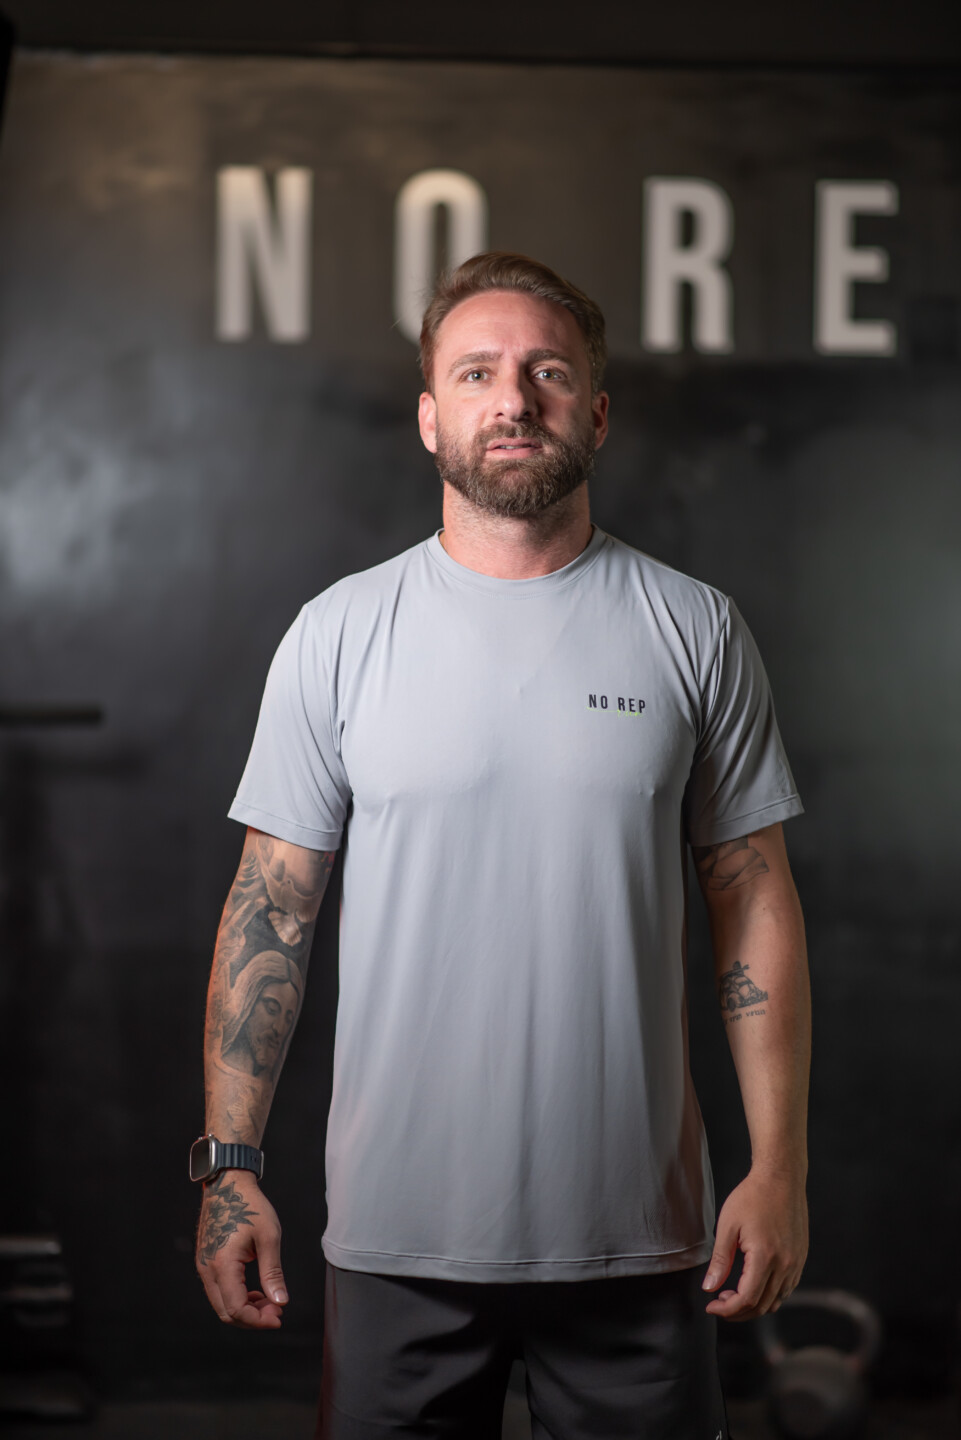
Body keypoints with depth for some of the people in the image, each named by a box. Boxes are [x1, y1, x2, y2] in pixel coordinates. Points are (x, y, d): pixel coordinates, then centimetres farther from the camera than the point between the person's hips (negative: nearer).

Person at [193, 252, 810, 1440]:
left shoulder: (694, 630, 2)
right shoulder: (339, 635, 1)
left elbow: (753, 906, 3)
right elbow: (271, 909, 2)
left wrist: (778, 1164, -4)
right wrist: (228, 1164, -5)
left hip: (636, 1243, 0)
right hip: (397, 1239, 0)